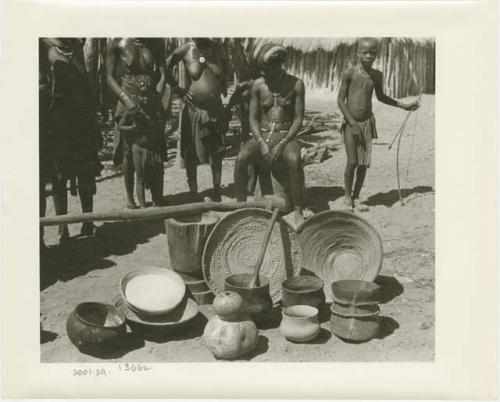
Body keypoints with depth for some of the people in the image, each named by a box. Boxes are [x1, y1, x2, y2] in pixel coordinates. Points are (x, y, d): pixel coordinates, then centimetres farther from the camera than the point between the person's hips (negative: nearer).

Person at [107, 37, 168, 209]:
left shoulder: (156, 44, 6)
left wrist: (156, 100, -11)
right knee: (128, 153, 4)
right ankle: (130, 197, 19)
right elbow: (110, 77, -3)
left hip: (152, 107, 2)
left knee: (156, 154, 1)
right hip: (127, 107, -2)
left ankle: (158, 203, 8)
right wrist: (127, 100, -16)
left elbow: (162, 76, 3)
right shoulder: (117, 43, -2)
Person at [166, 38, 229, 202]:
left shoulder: (218, 49, 3)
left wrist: (222, 86, 7)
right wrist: (177, 89, -4)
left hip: (215, 109, 2)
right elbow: (166, 68, 2)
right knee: (191, 153, 4)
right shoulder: (185, 50, -5)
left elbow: (226, 70, 20)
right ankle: (193, 192, 18)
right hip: (193, 109, -2)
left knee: (217, 153, 6)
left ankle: (216, 191, 18)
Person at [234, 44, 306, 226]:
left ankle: (298, 211, -24)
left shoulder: (296, 84, -2)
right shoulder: (258, 85, 3)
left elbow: (298, 119, -4)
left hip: (286, 136, -2)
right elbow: (253, 119, 2)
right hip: (261, 135, 2)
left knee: (294, 160, -36)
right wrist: (262, 143, -14)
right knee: (241, 158, -28)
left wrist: (283, 143, -17)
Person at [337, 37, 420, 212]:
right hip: (350, 123, -4)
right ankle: (347, 197, 11)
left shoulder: (377, 75, 5)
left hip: (367, 122, 4)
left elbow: (380, 96, 22)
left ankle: (356, 197, 16)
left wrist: (404, 105, 22)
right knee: (352, 162, -8)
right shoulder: (349, 73, -8)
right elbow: (340, 100, -9)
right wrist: (353, 124, -15)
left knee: (364, 163, 2)